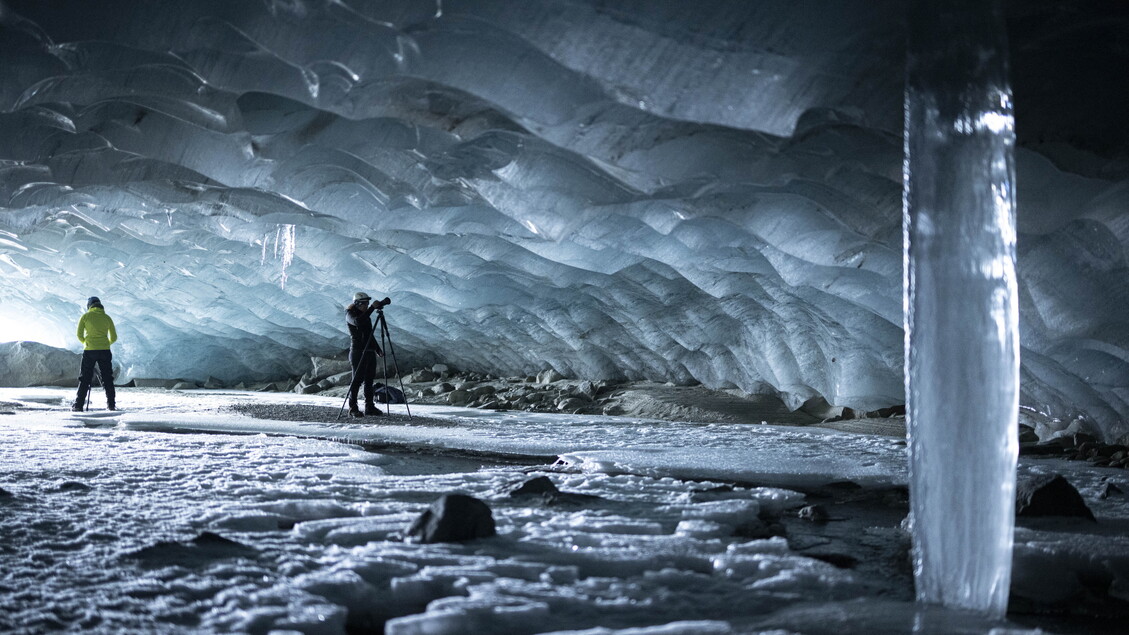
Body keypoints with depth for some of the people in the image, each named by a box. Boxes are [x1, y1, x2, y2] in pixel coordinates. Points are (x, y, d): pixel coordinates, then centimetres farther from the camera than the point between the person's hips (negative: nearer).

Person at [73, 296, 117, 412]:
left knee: (85, 378, 5)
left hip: (89, 350, -1)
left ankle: (79, 405, 1)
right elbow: (114, 338, 8)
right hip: (104, 351, 1)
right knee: (107, 378, 9)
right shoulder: (107, 318, 7)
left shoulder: (85, 316, 2)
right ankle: (111, 404, 6)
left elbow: (79, 335, 0)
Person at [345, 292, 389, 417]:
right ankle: (353, 408, -1)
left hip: (370, 351, 8)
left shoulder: (366, 315, 17)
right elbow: (358, 321, -29)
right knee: (357, 380, -7)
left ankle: (370, 407, 8)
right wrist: (372, 308, -29)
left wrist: (378, 349, 20)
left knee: (369, 380, 6)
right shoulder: (350, 314, -6)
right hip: (358, 351, -7)